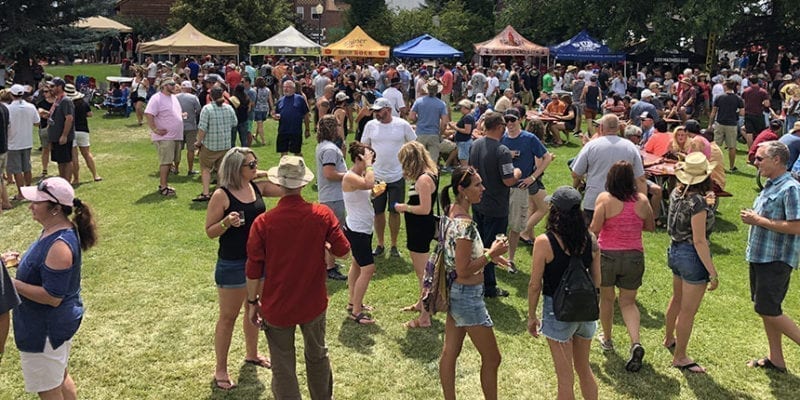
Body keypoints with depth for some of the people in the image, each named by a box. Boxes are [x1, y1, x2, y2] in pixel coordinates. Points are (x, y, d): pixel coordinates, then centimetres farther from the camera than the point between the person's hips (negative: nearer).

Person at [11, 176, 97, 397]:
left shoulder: (59, 245, -30)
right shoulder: (56, 230, 0)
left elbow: (52, 297, -28)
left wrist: (13, 283, -25)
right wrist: (20, 261, 6)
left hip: (47, 329, -10)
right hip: (59, 321, 10)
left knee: (49, 390, 10)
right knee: (61, 376, 26)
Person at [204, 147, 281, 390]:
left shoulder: (258, 187, -1)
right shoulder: (222, 195, -17)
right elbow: (210, 232, -12)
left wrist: (267, 175, -6)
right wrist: (227, 222, -31)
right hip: (232, 265, -6)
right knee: (228, 317, 6)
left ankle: (251, 354, 43)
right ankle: (220, 370, 20)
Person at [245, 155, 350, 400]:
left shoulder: (263, 222, -16)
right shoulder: (322, 215, -14)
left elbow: (254, 269, -10)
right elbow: (343, 250, -5)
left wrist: (252, 302, 4)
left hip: (276, 307, -2)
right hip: (314, 303, 2)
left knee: (283, 366, 13)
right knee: (317, 356, 24)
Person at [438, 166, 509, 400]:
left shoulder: (451, 212, 2)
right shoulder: (465, 224, -27)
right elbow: (464, 271, -24)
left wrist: (485, 253, 7)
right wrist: (491, 254, -18)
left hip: (455, 292, 9)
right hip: (468, 295, -9)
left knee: (450, 352, 18)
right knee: (491, 358, 7)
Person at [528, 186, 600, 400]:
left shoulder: (544, 242, -18)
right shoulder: (591, 239, -5)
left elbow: (535, 285, -12)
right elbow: (596, 280, 4)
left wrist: (532, 316, 1)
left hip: (558, 311, -5)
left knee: (566, 378, 9)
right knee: (584, 369, 24)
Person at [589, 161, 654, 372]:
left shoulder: (604, 199, -13)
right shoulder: (642, 200, -3)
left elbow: (594, 229, -19)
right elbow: (651, 227, 10)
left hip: (607, 255, -2)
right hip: (634, 257, 2)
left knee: (606, 298, 18)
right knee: (628, 302, 13)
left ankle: (607, 339, 33)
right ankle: (636, 343, -7)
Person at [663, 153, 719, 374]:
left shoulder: (676, 193, -1)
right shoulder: (698, 203, -25)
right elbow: (699, 241, -24)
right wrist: (712, 272, -19)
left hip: (675, 250, 9)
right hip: (693, 256, -9)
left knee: (677, 299, 29)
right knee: (688, 311, 5)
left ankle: (669, 339, 50)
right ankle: (679, 357, 18)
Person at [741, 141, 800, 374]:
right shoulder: (770, 186, 12)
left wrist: (758, 220, -20)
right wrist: (753, 218, 4)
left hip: (776, 260, -10)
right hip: (760, 256, 10)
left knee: (767, 310, -5)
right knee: (765, 309, 15)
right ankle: (776, 359, 27)